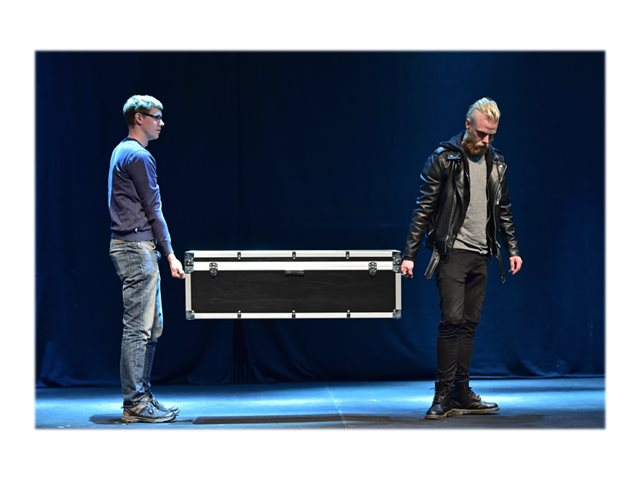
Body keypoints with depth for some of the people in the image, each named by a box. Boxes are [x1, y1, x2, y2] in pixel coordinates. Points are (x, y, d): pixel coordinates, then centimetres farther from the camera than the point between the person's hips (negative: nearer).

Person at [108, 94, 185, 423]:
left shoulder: (123, 152, 20)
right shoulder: (138, 156, -11)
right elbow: (153, 210, -13)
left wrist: (163, 252, 23)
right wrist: (170, 254, -11)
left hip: (131, 247, 11)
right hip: (137, 248, -11)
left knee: (151, 326, 12)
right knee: (138, 327, -9)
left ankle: (140, 395, 15)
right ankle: (135, 404, -8)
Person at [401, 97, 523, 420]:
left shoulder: (496, 163, 11)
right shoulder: (443, 159, -6)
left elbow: (503, 211, 19)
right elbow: (423, 209, -7)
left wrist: (512, 249, 14)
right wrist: (409, 254, -11)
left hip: (481, 255, 5)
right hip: (452, 251, -5)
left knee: (469, 324, 6)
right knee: (452, 320, -12)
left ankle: (462, 394, 11)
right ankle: (443, 396, -7)